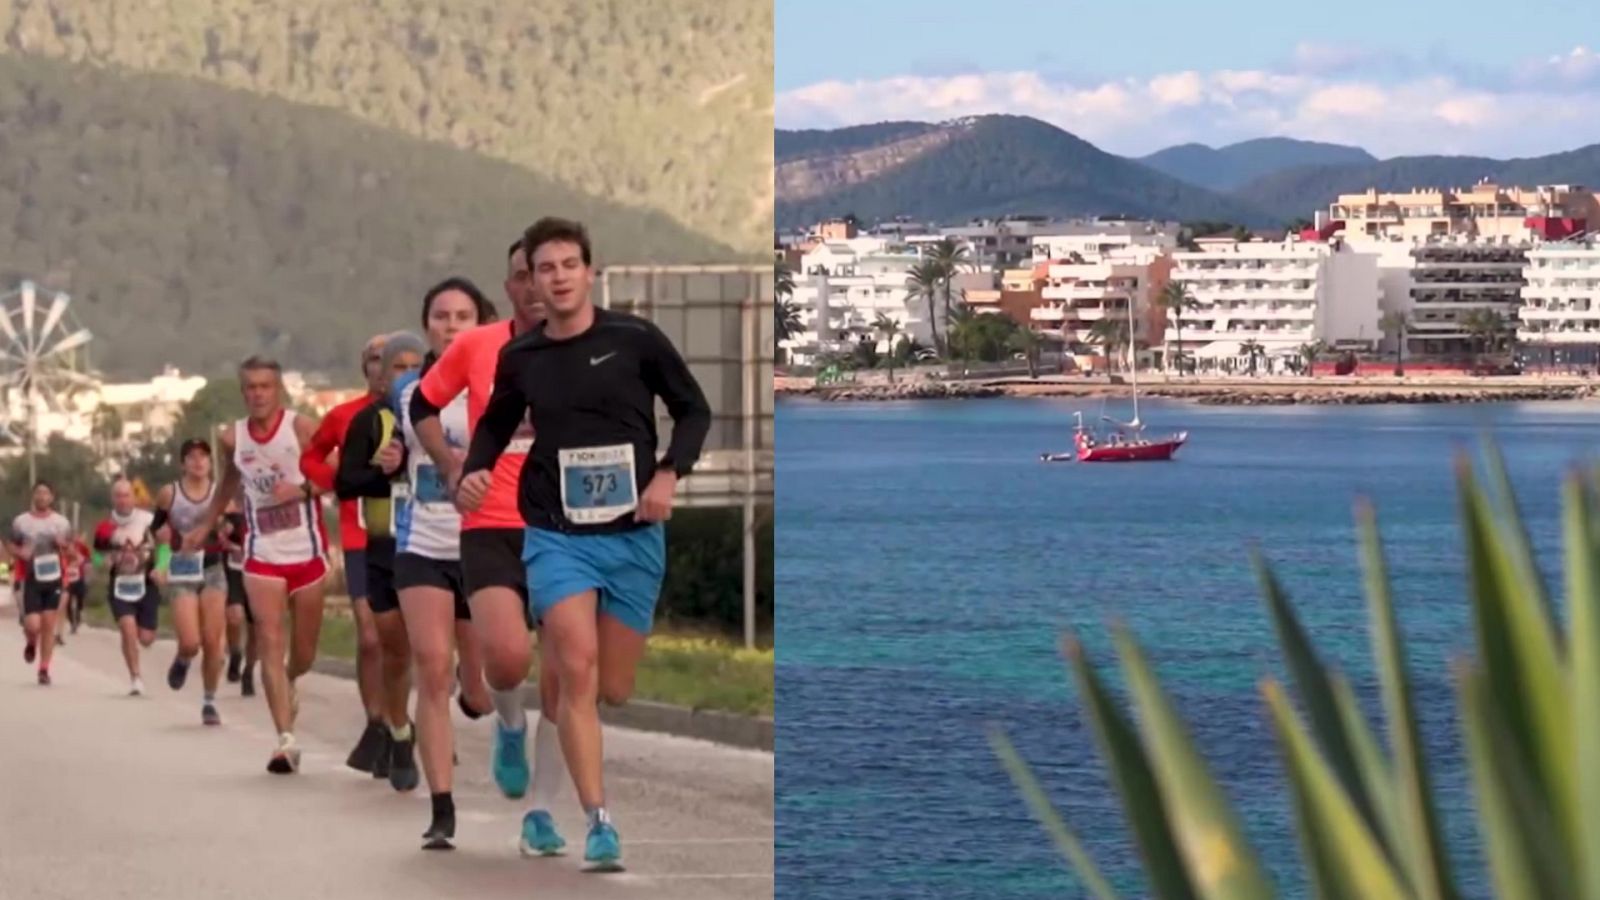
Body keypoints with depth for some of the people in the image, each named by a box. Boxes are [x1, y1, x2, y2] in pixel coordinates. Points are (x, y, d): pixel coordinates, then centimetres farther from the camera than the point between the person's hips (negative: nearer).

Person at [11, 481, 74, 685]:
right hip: (31, 579, -1)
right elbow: (13, 548, 10)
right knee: (32, 625, -10)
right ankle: (31, 644, 26)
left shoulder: (61, 522, 5)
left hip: (53, 578, 1)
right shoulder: (21, 522, 1)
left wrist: (63, 546, -11)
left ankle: (44, 669, 9)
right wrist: (20, 553, -12)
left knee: (49, 624, 0)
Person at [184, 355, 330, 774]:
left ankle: (288, 685, 47)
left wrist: (302, 490, -25)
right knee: (271, 643, -14)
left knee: (303, 653, 10)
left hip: (307, 551, -1)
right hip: (262, 555, 1)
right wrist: (205, 526, 29)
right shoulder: (232, 438, 3)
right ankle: (286, 739, -18)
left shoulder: (302, 428, -9)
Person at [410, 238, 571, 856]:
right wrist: (450, 464, 4)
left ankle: (541, 814, 13)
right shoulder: (474, 347, 3)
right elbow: (423, 404, 17)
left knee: (563, 678, -2)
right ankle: (510, 726, 14)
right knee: (507, 656, -22)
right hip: (491, 528, -1)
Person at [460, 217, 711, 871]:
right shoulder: (520, 358, 3)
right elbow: (496, 425, 21)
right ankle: (599, 824, -16)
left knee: (614, 689, 5)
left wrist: (669, 474, -10)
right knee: (578, 671, -17)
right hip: (556, 537, 0)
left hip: (633, 536, 0)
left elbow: (694, 410, 5)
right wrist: (473, 473, 2)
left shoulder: (634, 340, -4)